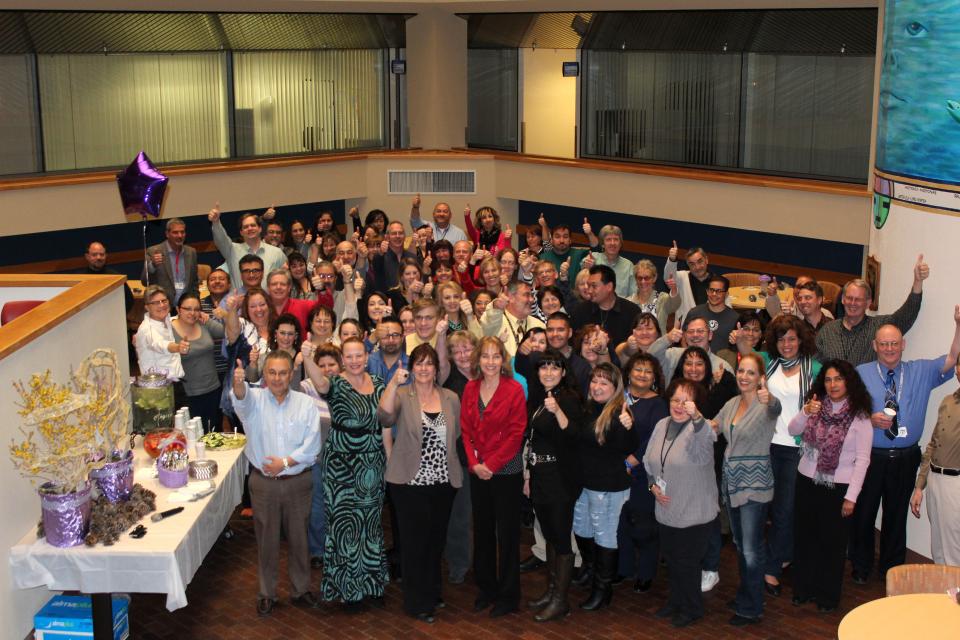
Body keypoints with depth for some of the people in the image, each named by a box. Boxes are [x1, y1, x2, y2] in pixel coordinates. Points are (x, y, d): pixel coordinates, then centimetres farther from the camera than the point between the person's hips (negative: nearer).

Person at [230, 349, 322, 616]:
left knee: (299, 537, 12)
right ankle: (267, 593, 26)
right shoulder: (254, 399, -4)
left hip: (297, 481, 0)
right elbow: (242, 398, -30)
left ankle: (300, 589, 29)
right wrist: (238, 383, -53)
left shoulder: (306, 403, -3)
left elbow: (312, 445, -6)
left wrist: (286, 462, -18)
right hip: (263, 482, 0)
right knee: (266, 539, 10)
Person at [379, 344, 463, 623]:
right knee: (415, 541, 2)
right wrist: (394, 382, -32)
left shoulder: (451, 399, 5)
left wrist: (454, 469, 9)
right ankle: (418, 603, 15)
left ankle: (432, 593, 34)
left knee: (437, 539, 15)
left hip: (443, 482, 4)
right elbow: (385, 416, -26)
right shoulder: (402, 396, -5)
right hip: (410, 482, -4)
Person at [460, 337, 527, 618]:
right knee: (482, 531, 13)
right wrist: (474, 463, -8)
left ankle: (508, 595, 15)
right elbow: (466, 429, 4)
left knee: (507, 533, 4)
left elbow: (515, 433, -12)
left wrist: (491, 464, -15)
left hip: (506, 471, -4)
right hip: (478, 472, 5)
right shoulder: (470, 389, 5)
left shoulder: (514, 390, -9)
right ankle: (487, 589, 27)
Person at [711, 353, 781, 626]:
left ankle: (750, 609, 12)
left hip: (754, 485, -7)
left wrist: (769, 399, -62)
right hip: (731, 482, 7)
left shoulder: (765, 404, -15)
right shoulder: (732, 403, 7)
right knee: (739, 544, 19)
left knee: (751, 550, -2)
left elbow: (775, 409, -40)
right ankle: (745, 595, 35)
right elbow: (712, 429, 19)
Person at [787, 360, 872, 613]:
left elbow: (862, 459, -10)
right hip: (808, 481, 4)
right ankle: (804, 588, 31)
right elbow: (792, 431, -2)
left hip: (838, 487, -4)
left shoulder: (859, 415, -9)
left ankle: (828, 595, 25)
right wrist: (805, 413, -21)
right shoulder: (816, 406, 3)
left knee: (833, 542, 8)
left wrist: (851, 496, -12)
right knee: (805, 537, 13)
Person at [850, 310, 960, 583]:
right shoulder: (861, 374, -2)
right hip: (871, 456, -1)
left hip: (906, 458, 1)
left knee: (897, 514, 14)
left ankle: (892, 569, 31)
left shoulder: (921, 372, 3)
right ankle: (860, 567, 28)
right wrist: (870, 419, -21)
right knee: (863, 512, 10)